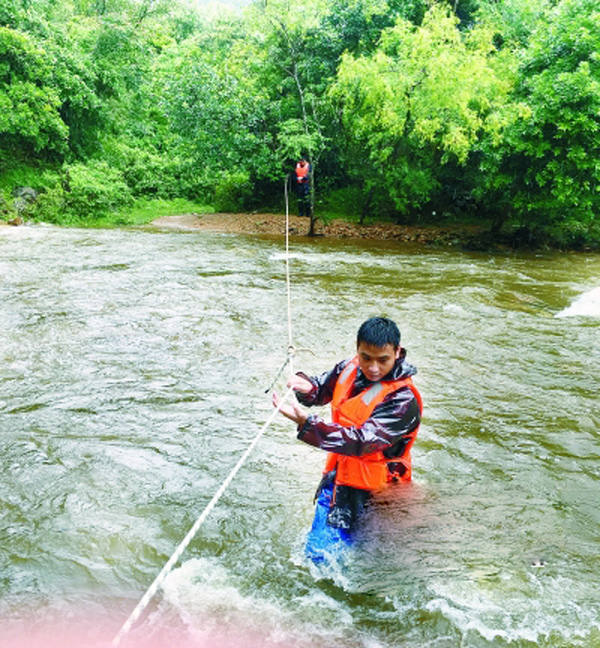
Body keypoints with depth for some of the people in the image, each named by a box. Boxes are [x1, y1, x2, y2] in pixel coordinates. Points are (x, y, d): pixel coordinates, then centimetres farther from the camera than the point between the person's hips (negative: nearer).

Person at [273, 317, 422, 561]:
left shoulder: (403, 401, -24)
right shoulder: (349, 369, -3)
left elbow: (361, 441, -33)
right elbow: (321, 389, 14)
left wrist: (306, 423, -42)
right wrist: (305, 386, -12)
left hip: (371, 494, -6)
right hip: (337, 478, 7)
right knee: (316, 552, 16)